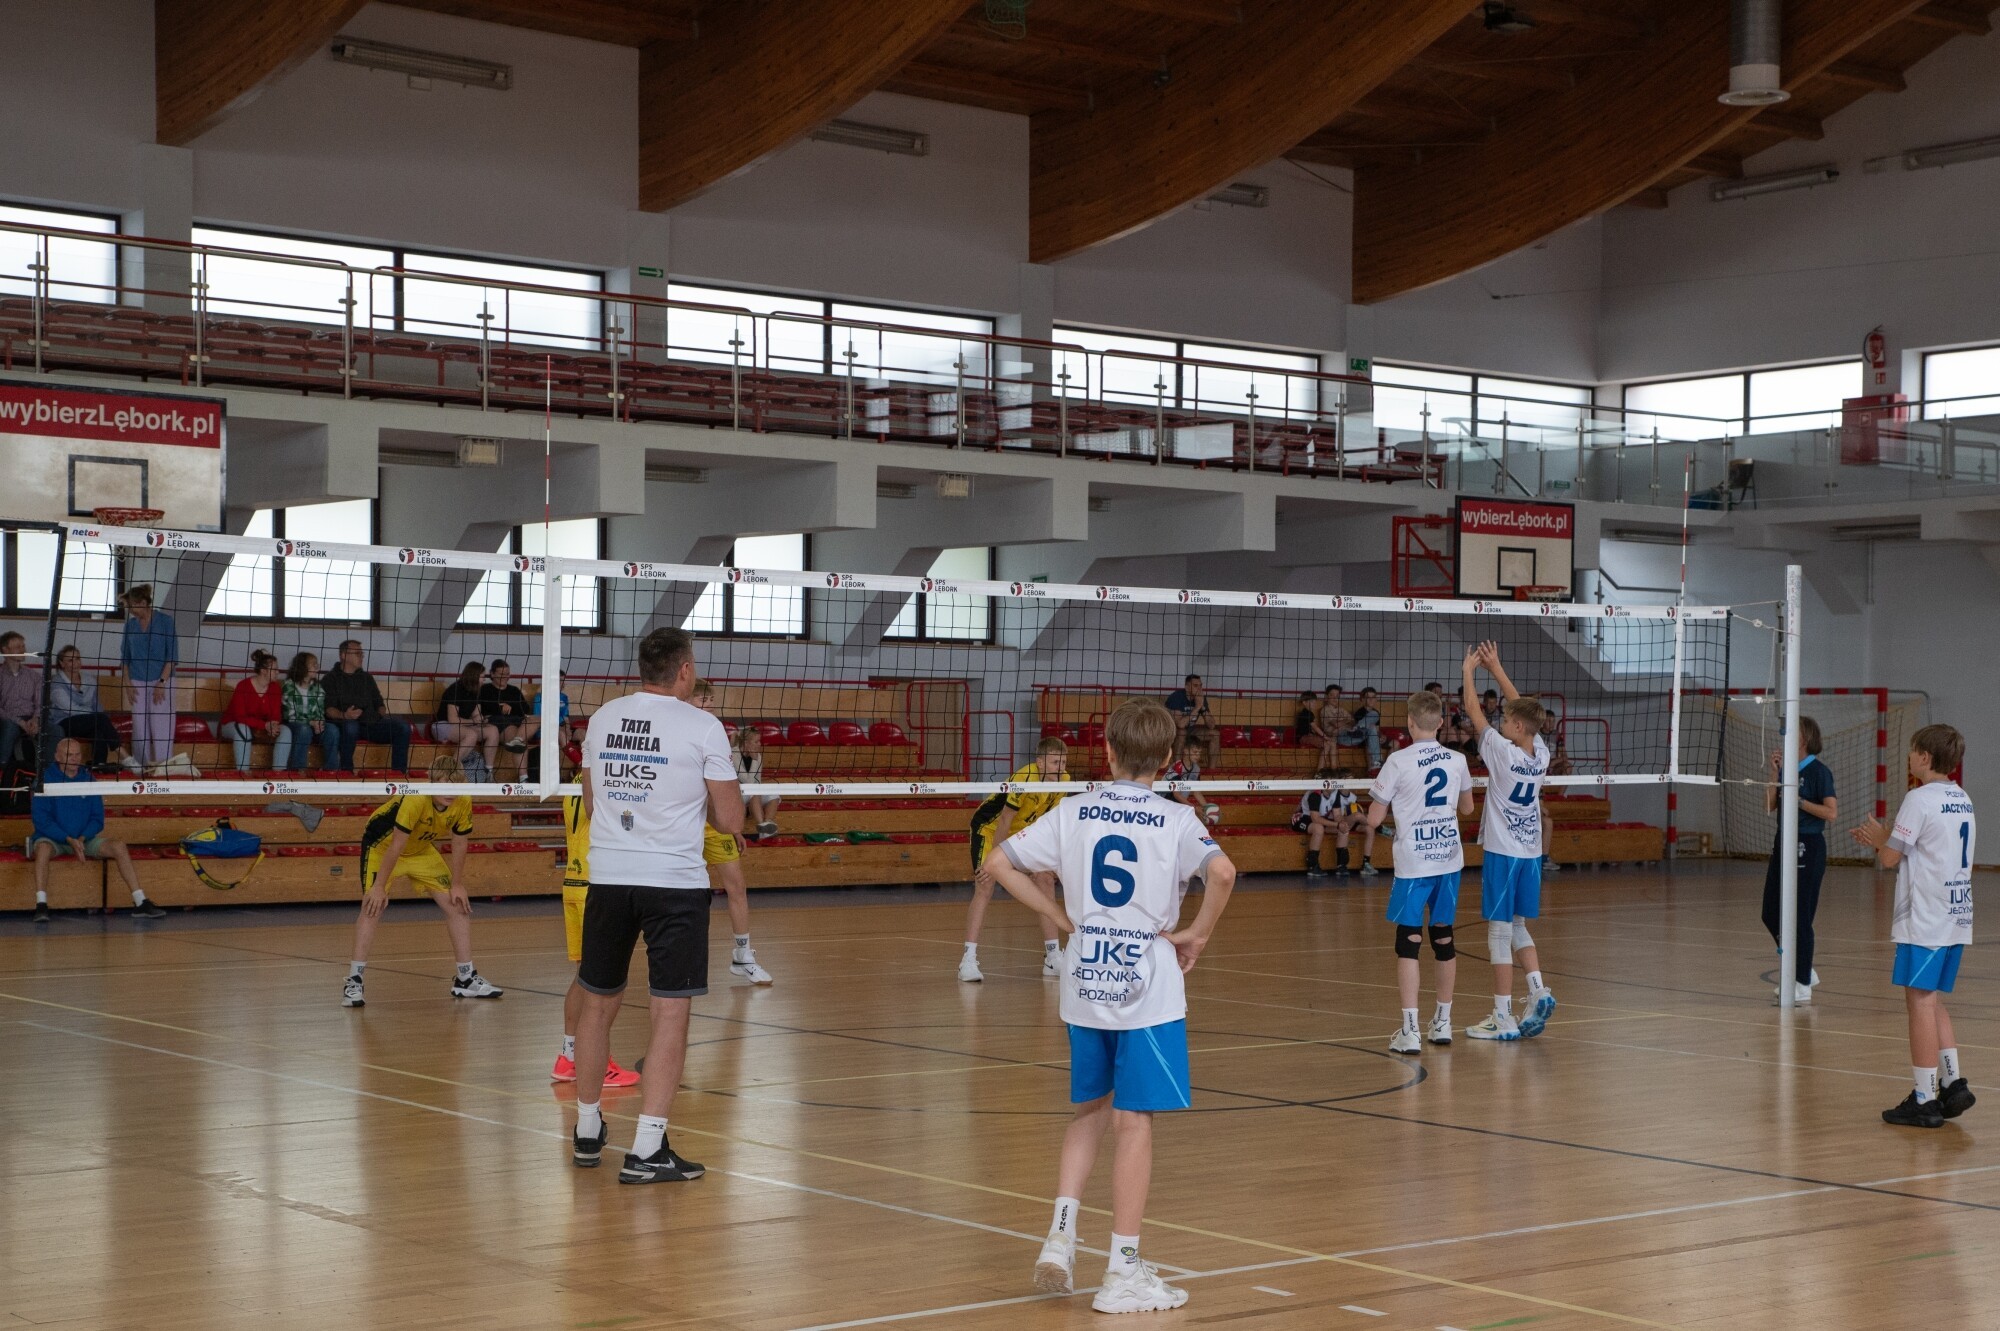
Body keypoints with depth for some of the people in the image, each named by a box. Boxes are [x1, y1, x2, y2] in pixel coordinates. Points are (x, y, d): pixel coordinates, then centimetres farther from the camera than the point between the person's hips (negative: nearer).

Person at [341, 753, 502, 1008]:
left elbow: (459, 843, -6)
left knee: (457, 906, 1)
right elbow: (396, 845, -32)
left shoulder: (463, 802, -20)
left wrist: (457, 885, -3)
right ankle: (353, 982, -19)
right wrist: (379, 887, -27)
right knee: (373, 907, -22)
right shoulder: (415, 800, -37)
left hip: (421, 849, 6)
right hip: (381, 845, -6)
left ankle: (466, 979, 11)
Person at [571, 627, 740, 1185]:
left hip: (607, 877, 5)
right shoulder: (702, 727, -6)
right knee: (670, 1012, -1)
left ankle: (588, 1133, 28)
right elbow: (730, 820, -3)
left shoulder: (602, 719, 7)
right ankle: (647, 1149, -6)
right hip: (675, 882, -4)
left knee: (599, 1004, 17)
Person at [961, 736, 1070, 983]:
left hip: (1023, 830, 7)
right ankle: (968, 960, -20)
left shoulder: (1064, 780, -13)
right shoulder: (1023, 780, -34)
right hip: (990, 826, -7)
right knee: (984, 887, -20)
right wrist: (993, 860, -23)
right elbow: (1005, 821, -27)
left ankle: (1053, 959, 9)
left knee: (1047, 882, 1)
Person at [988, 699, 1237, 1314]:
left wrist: (1062, 917, 8)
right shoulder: (1174, 820, -6)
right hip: (1147, 983, -4)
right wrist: (1197, 936, -11)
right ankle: (1123, 1271, 4)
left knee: (1091, 1109, 21)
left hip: (1084, 983, 4)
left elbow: (999, 862, 3)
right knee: (1133, 1121, 1)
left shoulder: (1073, 812, 4)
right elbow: (1222, 870, -25)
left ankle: (1060, 1234, 9)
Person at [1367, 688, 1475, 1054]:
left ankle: (1409, 1031, -9)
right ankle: (1443, 1022, 24)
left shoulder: (1398, 762, -11)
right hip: (1448, 859, 5)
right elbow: (1467, 808, 19)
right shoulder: (1457, 761, 3)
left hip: (1413, 863, -5)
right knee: (1443, 935, 14)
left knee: (1408, 940, -3)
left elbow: (1374, 819, -8)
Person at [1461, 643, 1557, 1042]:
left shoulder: (1503, 751, -15)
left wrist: (1469, 670, 8)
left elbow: (1474, 710, -6)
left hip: (1502, 852, -6)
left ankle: (1503, 1018, 0)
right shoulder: (1541, 752, 1)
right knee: (1518, 927, 19)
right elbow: (1522, 708, 14)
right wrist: (1496, 668, 19)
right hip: (1531, 851, 6)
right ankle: (1538, 992, 2)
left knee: (1500, 931, -2)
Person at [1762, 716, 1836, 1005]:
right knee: (1771, 915, 10)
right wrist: (1775, 774, -5)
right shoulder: (1786, 768, 10)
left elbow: (1831, 812, -14)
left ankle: (1802, 984, 6)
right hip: (1783, 842, 8)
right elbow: (1769, 806, 4)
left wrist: (1798, 800, -18)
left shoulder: (1819, 771, -9)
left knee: (1800, 916, -4)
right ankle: (1802, 970, 27)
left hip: (1808, 847, -8)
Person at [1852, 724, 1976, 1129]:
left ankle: (1924, 1100, -2)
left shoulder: (1920, 799, -13)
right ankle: (1954, 1083, 12)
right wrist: (1883, 839, 21)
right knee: (1932, 1002, 17)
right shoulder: (1962, 800, 13)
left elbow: (1890, 858, -10)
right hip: (1956, 918, 8)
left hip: (1925, 921, -8)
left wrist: (1879, 840, 10)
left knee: (1920, 1003, -4)